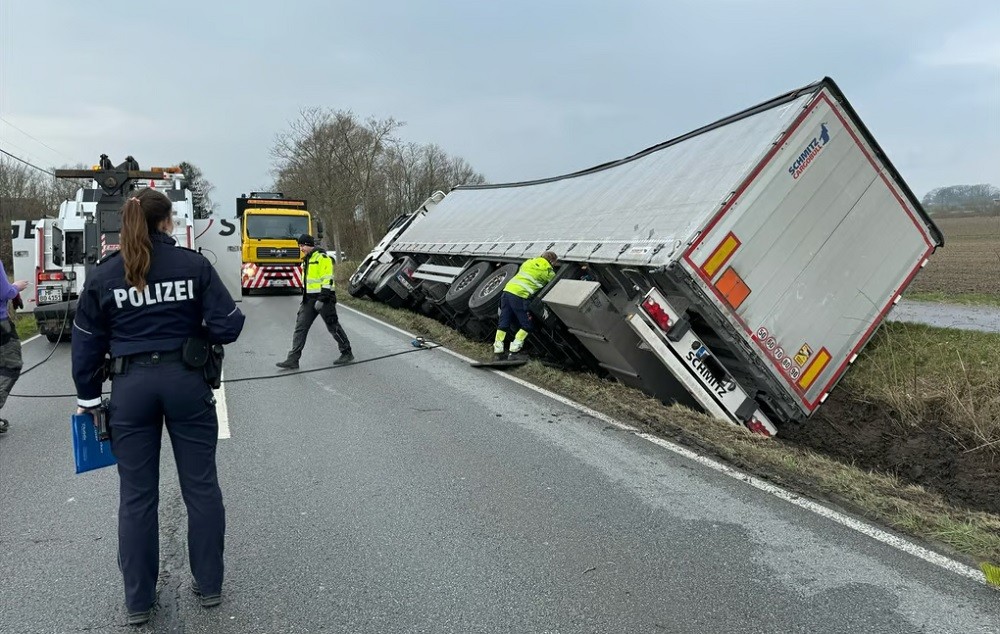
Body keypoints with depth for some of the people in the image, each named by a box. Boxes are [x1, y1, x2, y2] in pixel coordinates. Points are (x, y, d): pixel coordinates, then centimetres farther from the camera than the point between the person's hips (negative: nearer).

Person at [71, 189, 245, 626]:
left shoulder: (102, 275, 1)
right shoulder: (193, 264, -5)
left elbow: (87, 343, 5)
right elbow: (228, 325, -9)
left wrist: (88, 397, 14)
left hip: (130, 388, 1)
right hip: (186, 381, -1)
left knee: (136, 495, 11)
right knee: (201, 486, 11)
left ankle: (138, 600, 21)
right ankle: (209, 585, 22)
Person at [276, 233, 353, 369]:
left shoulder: (322, 257, -12)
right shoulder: (306, 260, 17)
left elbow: (328, 280, -18)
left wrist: (322, 299, -22)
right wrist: (306, 297, 24)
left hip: (324, 297, -9)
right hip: (309, 299, 9)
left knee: (333, 326, 1)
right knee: (300, 327, 2)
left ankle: (347, 354, 16)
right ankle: (293, 360, 2)